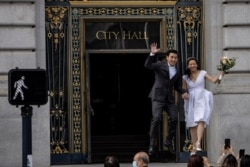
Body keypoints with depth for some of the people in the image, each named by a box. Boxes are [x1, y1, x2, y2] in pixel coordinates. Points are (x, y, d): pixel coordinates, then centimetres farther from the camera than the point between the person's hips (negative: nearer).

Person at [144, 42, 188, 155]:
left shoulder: (177, 72, 15)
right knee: (156, 119, -15)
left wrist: (183, 92, 1)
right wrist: (152, 54, -26)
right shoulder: (160, 65, 1)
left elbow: (177, 86, 21)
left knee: (174, 118, -2)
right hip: (158, 96, -5)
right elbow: (147, 65, -14)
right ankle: (151, 144, -10)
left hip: (169, 98, 5)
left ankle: (169, 141, 17)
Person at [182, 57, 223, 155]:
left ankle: (198, 143, -32)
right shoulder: (185, 77, 10)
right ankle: (194, 147, 8)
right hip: (191, 101, 3)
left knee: (201, 120, -22)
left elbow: (214, 80, -3)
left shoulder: (202, 73, 5)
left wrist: (220, 74, -17)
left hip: (201, 100, -3)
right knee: (192, 124, 2)